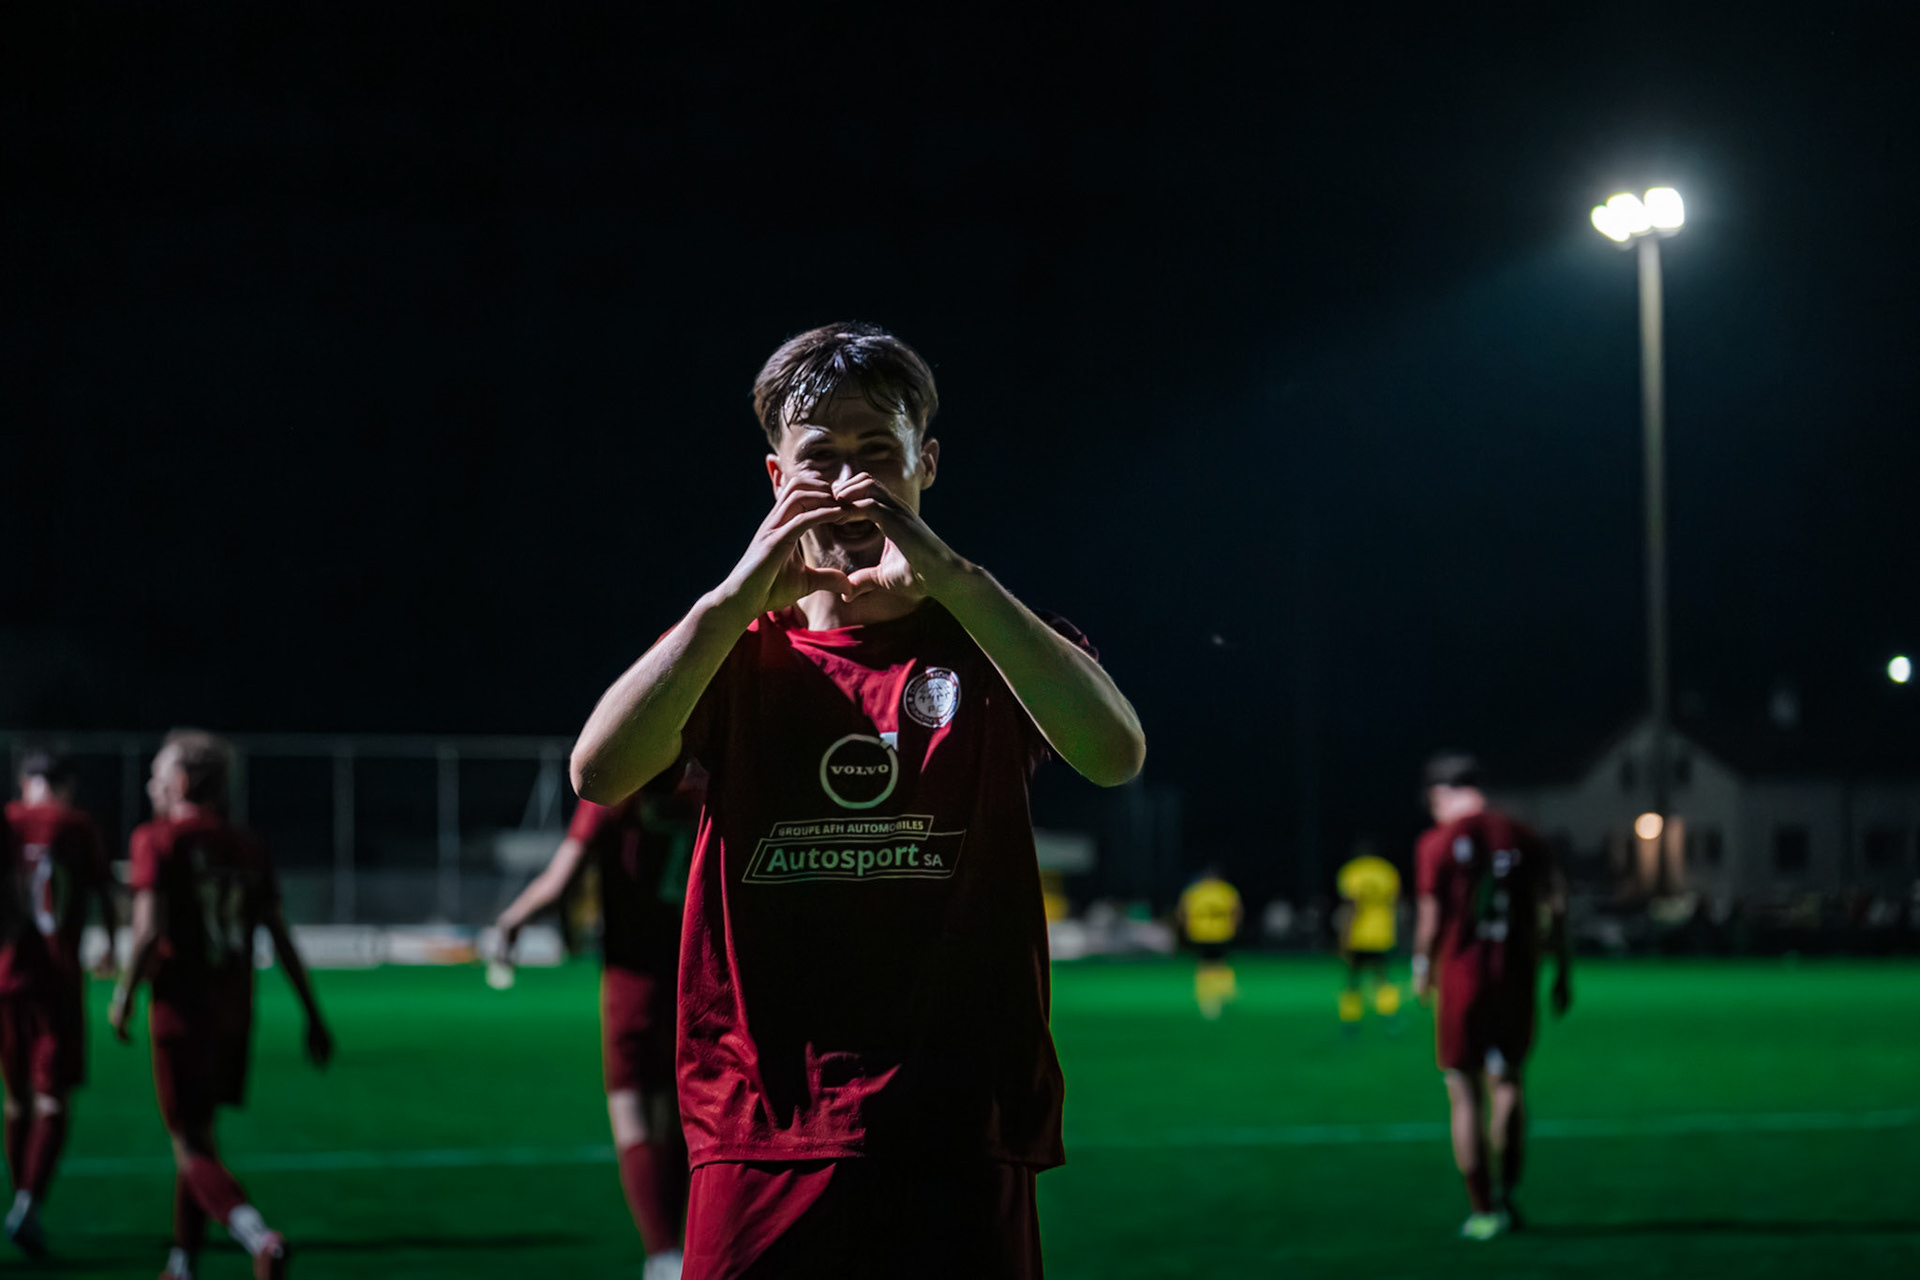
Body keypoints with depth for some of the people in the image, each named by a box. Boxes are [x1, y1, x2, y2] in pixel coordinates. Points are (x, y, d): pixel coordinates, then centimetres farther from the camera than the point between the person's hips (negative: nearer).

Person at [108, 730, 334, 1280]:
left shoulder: (158, 840, -8)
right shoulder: (247, 848, 9)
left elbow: (149, 931, -16)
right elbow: (280, 938, 8)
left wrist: (123, 997, -3)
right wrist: (313, 1015, 12)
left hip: (181, 1009, -6)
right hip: (235, 1013, 6)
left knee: (193, 1147, -5)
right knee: (197, 1133, 20)